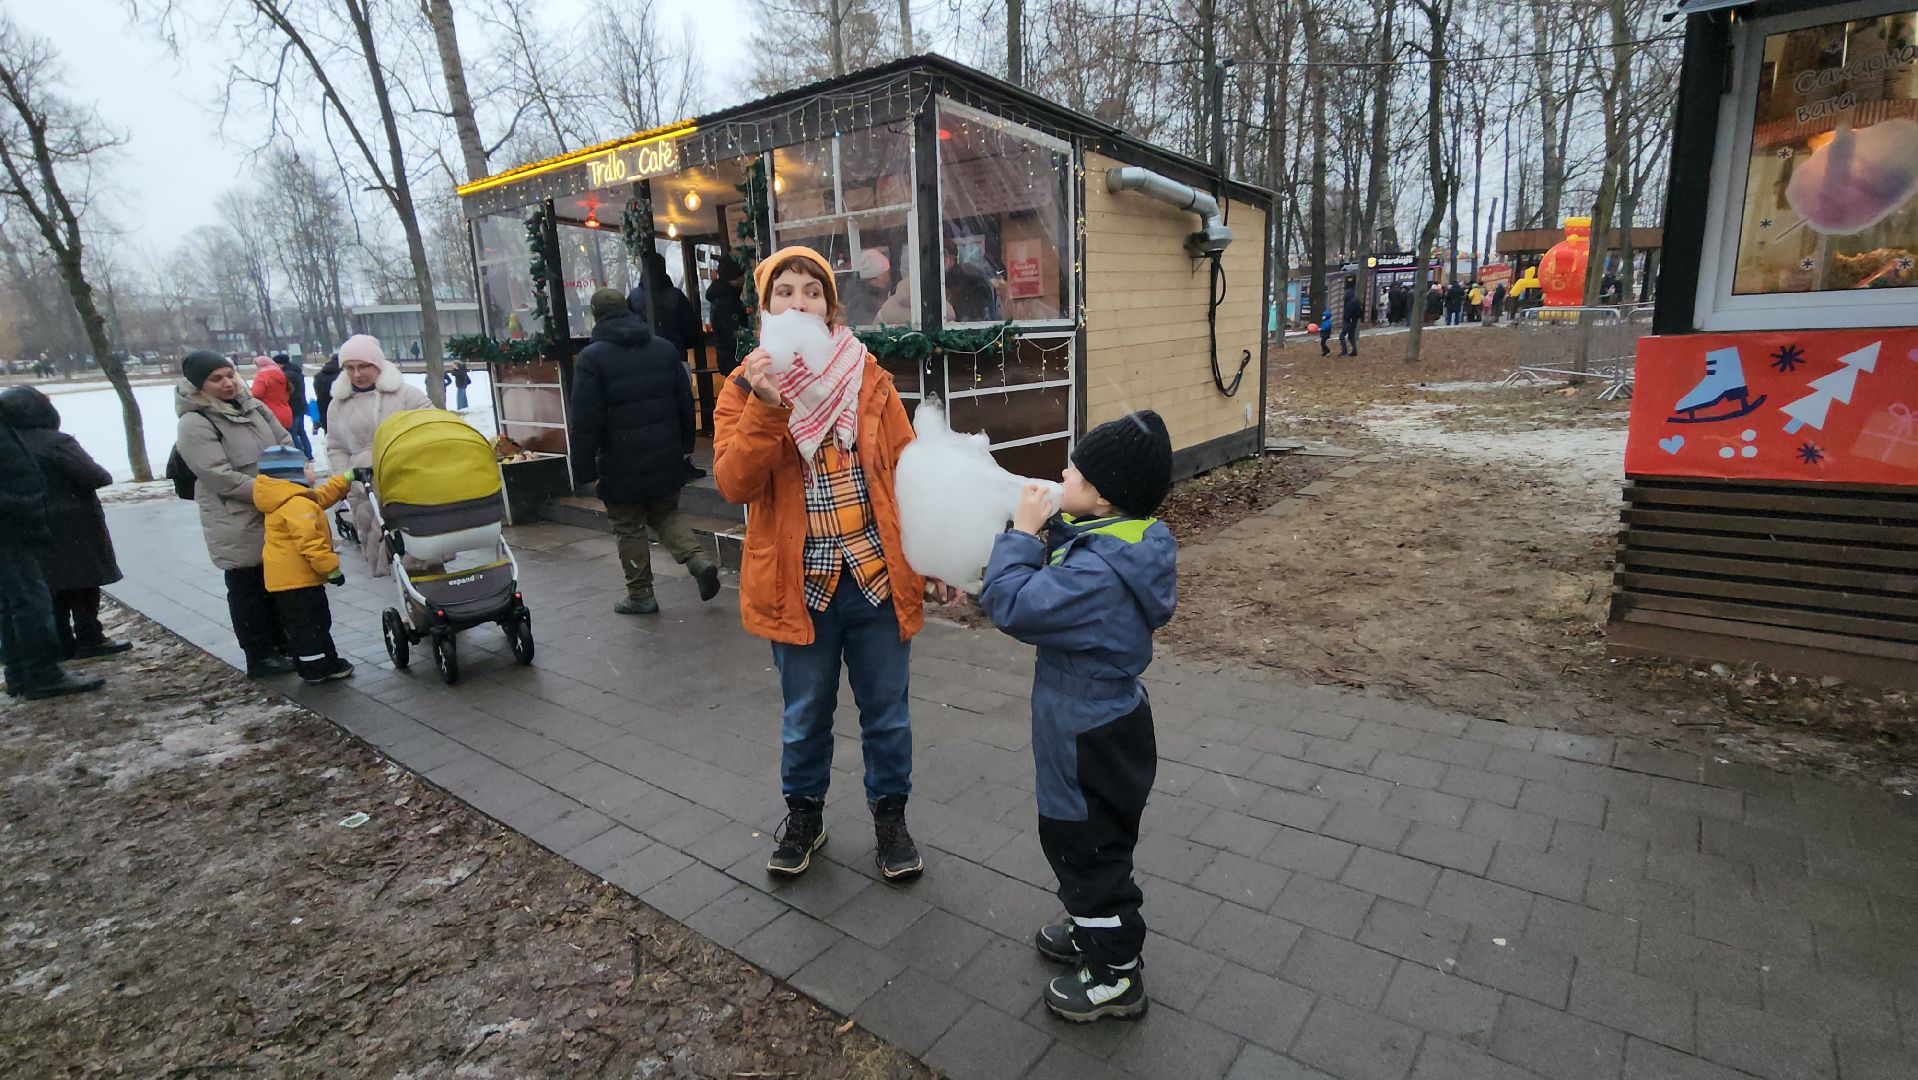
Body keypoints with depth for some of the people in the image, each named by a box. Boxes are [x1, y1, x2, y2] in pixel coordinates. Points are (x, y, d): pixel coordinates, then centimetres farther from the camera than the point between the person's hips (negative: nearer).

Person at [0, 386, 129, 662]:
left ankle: (61, 644, 18)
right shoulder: (56, 442, -18)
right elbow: (95, 476, -21)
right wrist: (106, 475, -1)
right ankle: (89, 640, 6)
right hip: (73, 527, -7)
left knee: (54, 587, 13)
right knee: (83, 584, 3)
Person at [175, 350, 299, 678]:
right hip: (237, 525, -7)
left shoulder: (252, 407, 7)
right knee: (248, 587, 4)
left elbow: (285, 443, 11)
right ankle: (260, 656, 14)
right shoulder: (195, 425, -15)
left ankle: (281, 643, 33)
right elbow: (223, 478, -21)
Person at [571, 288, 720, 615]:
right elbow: (685, 402, 8)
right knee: (667, 514, 21)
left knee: (630, 528, 8)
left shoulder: (592, 358, -10)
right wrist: (685, 446, 16)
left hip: (622, 465, -4)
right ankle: (698, 559, -1)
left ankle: (641, 595, 16)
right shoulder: (665, 348, 5)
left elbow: (585, 421, -13)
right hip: (666, 460, 4)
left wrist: (584, 467, -7)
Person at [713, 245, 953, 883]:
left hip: (879, 575, 1)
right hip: (799, 584, 0)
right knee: (806, 715, 16)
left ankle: (890, 817, 35)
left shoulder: (868, 377, 1)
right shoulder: (746, 387, 0)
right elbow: (733, 484, -13)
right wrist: (766, 406, -25)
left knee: (886, 711, 13)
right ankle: (803, 817, 40)